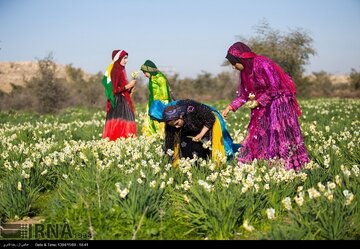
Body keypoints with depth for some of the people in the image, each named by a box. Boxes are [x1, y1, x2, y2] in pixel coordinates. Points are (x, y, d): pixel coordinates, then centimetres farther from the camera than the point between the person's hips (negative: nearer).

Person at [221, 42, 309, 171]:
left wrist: (258, 102, -17)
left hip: (279, 101, -8)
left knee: (281, 135, -8)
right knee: (257, 134, 4)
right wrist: (230, 107, 2)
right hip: (263, 105, 8)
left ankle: (293, 165, 0)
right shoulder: (245, 70, 5)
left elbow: (274, 88, -20)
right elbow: (244, 94, 10)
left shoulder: (262, 64, -21)